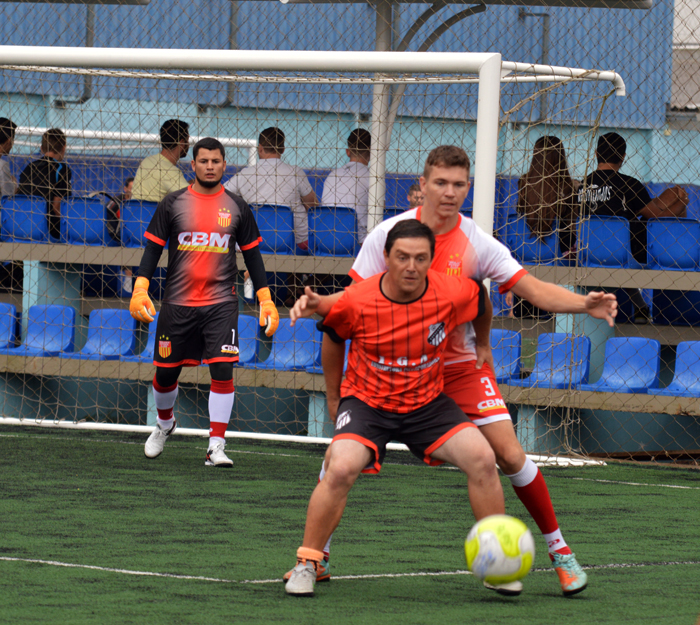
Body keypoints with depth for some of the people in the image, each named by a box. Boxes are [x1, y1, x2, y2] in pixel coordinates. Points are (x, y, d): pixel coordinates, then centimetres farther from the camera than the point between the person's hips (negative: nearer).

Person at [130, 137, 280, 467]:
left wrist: (265, 299, 6)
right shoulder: (173, 204, 2)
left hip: (221, 303, 0)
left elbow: (252, 254, 11)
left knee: (223, 370, -13)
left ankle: (216, 446, -9)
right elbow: (153, 248, 2)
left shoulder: (237, 207, 5)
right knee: (166, 373, 9)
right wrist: (140, 289, -11)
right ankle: (164, 423, 39)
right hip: (177, 303, 0)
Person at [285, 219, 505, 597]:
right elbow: (333, 339, 5)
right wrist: (334, 397, 14)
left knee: (482, 458, -17)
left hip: (427, 403, 2)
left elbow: (482, 301, 10)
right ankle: (306, 564, -10)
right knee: (341, 469, -28)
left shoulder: (453, 294, -16)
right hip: (367, 401, -2)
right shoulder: (356, 303, -18)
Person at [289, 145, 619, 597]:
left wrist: (585, 304, -31)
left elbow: (533, 289, -15)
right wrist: (317, 305, -23)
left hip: (460, 365, 0)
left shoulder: (477, 244, -11)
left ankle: (559, 549, 8)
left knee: (510, 455, -10)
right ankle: (317, 552, 7)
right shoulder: (388, 233, -10)